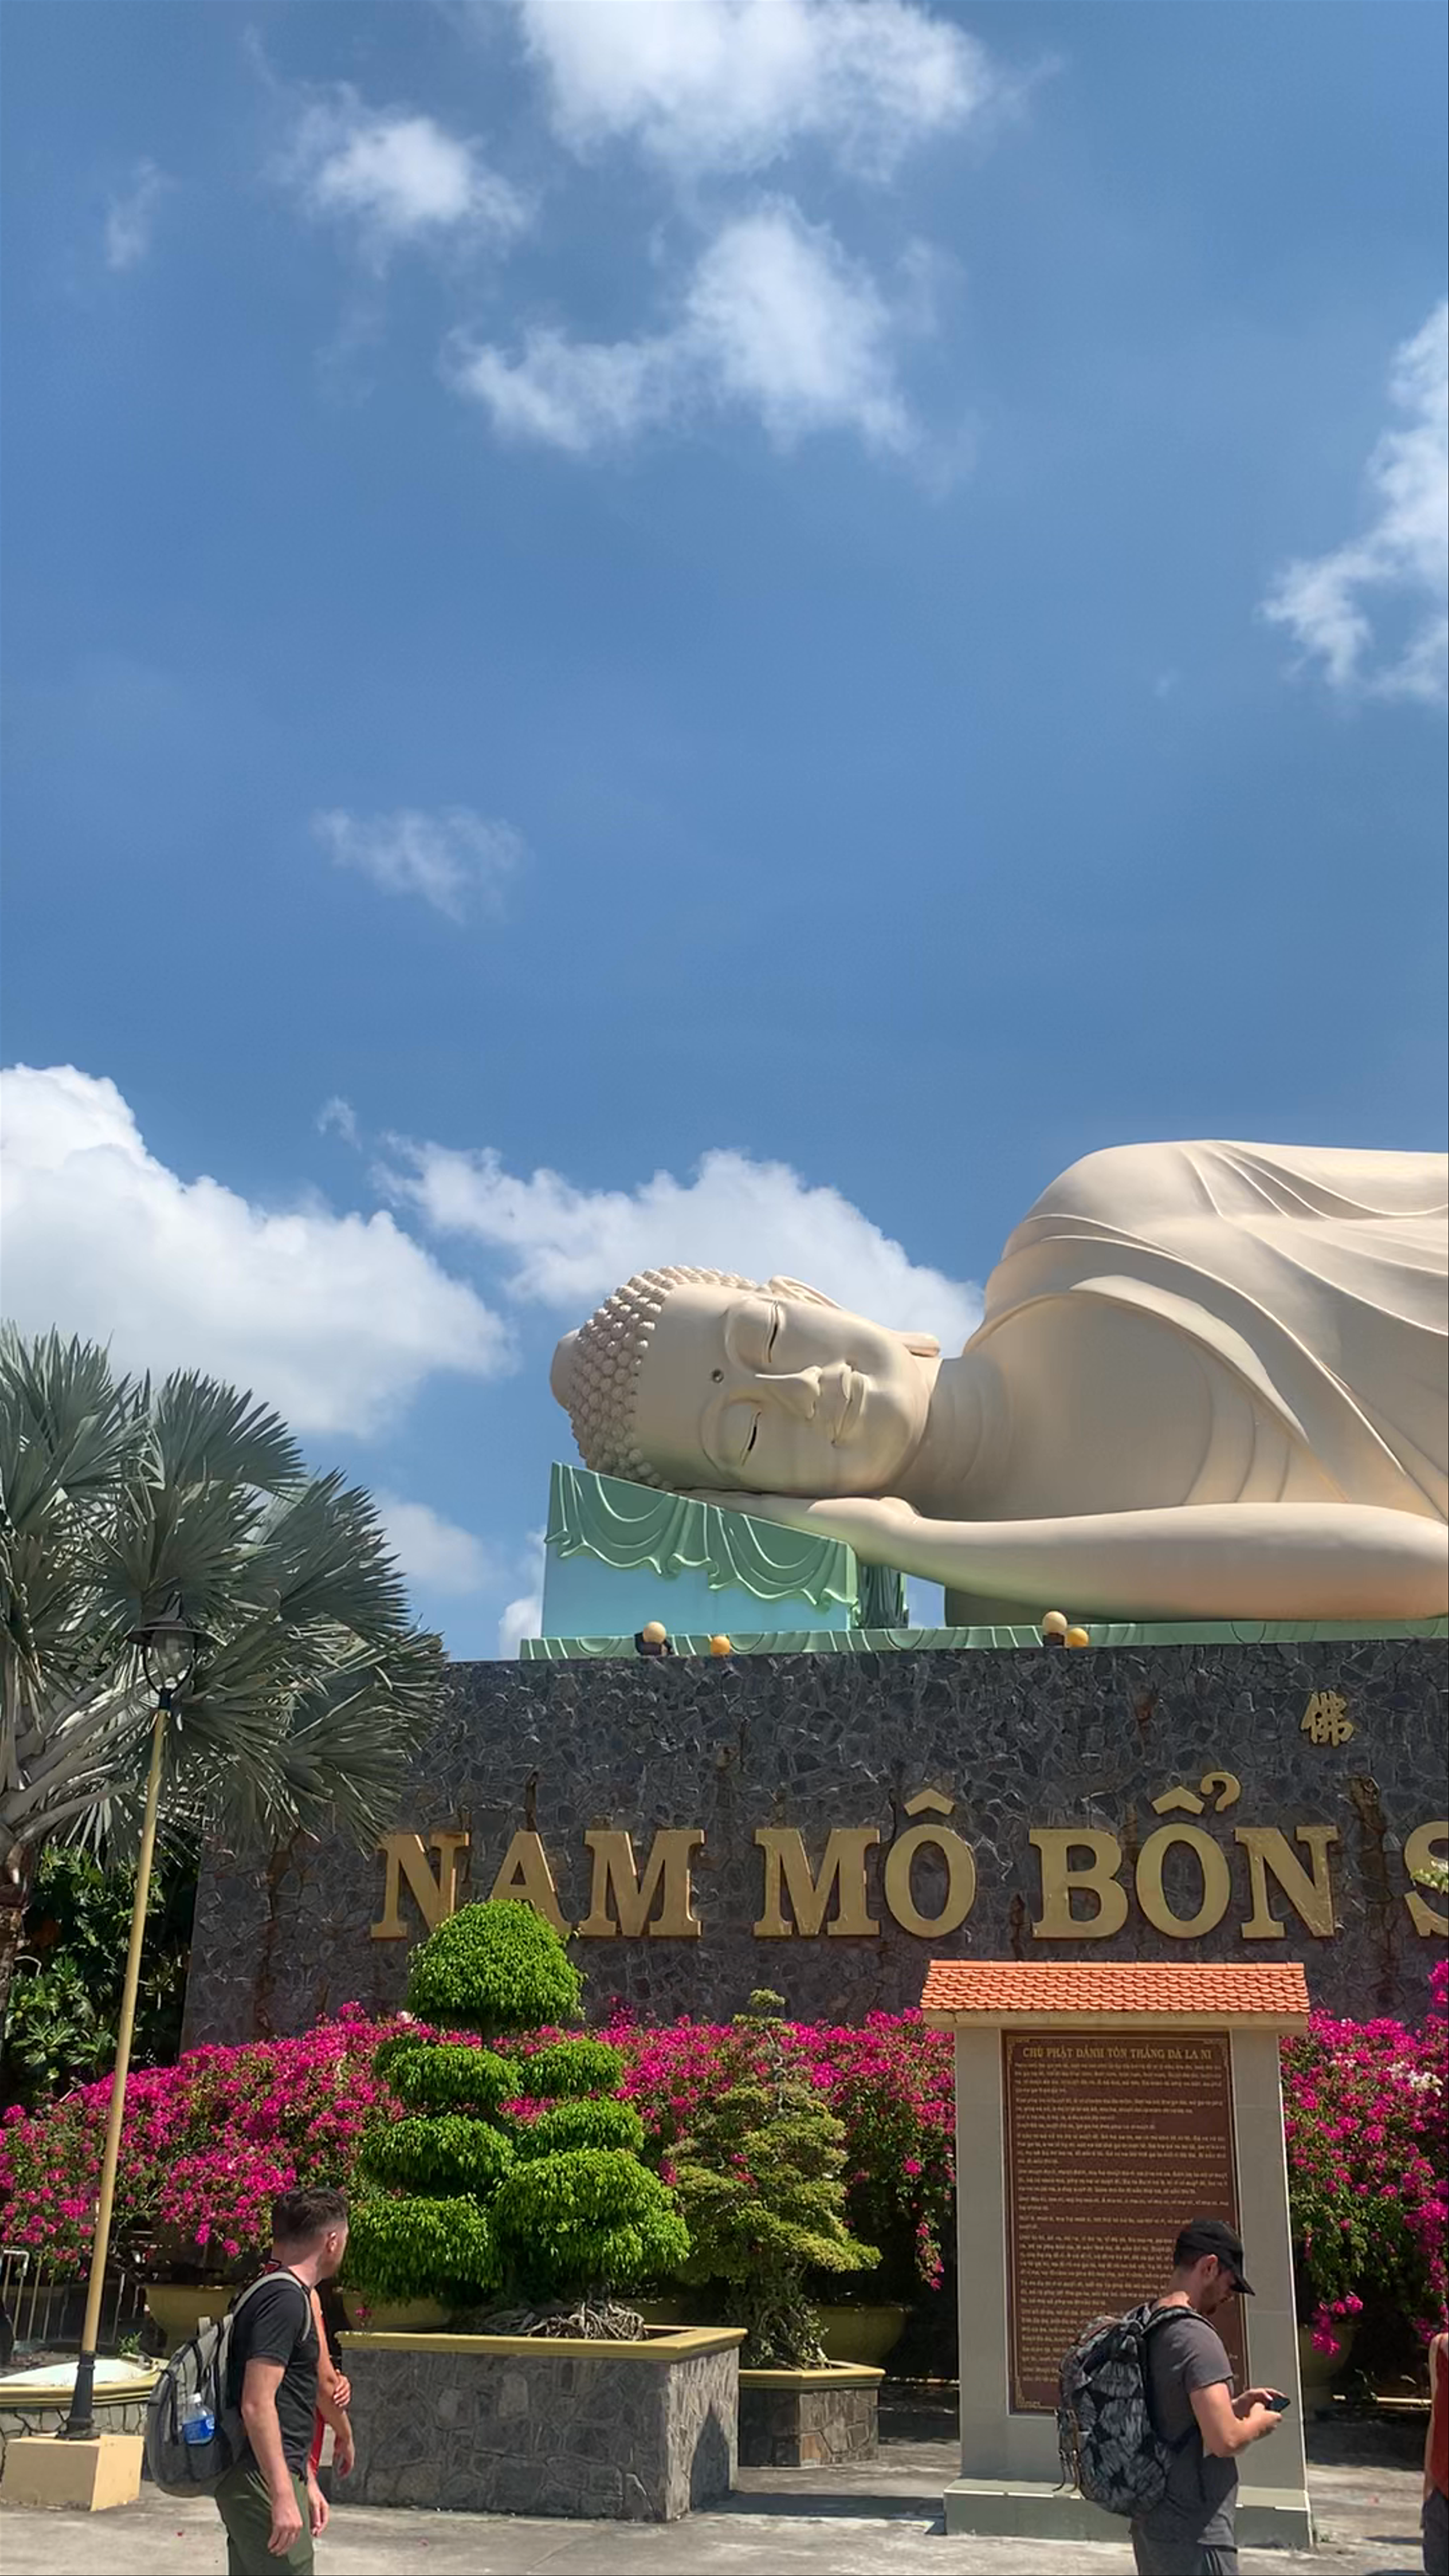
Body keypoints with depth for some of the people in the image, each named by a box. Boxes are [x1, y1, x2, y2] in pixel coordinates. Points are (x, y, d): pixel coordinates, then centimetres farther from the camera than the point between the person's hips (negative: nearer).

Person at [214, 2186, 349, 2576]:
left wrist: (307, 2484, 25)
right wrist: (284, 2495, -22)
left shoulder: (283, 2294, 17)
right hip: (264, 2482, -10)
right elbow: (257, 2405, -21)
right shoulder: (285, 2298, -15)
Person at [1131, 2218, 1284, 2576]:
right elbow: (1224, 2440, -25)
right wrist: (1259, 2423, -5)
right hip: (1195, 2536, -9)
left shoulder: (1143, 2330, 9)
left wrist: (1236, 2406, 17)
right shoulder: (1196, 2337, -19)